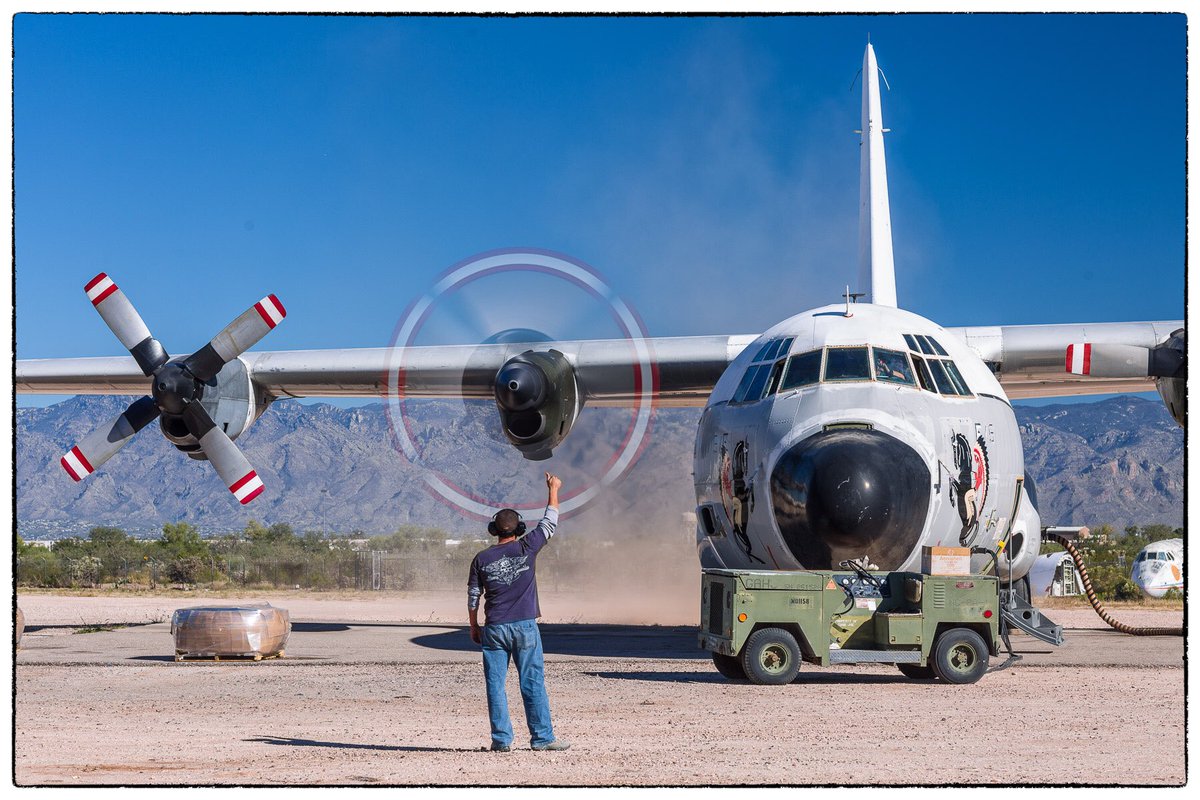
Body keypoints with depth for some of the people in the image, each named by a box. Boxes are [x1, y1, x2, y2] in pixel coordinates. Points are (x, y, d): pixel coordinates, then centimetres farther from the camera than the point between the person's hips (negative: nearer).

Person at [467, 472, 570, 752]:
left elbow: (473, 597, 5)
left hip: (494, 629, 1)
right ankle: (542, 737, 3)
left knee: (495, 685, 5)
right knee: (533, 683, 2)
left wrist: (474, 627, 17)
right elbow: (550, 522, 6)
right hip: (525, 627, -1)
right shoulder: (526, 548, -5)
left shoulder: (482, 559, 1)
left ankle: (502, 739, 4)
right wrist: (553, 490, 19)